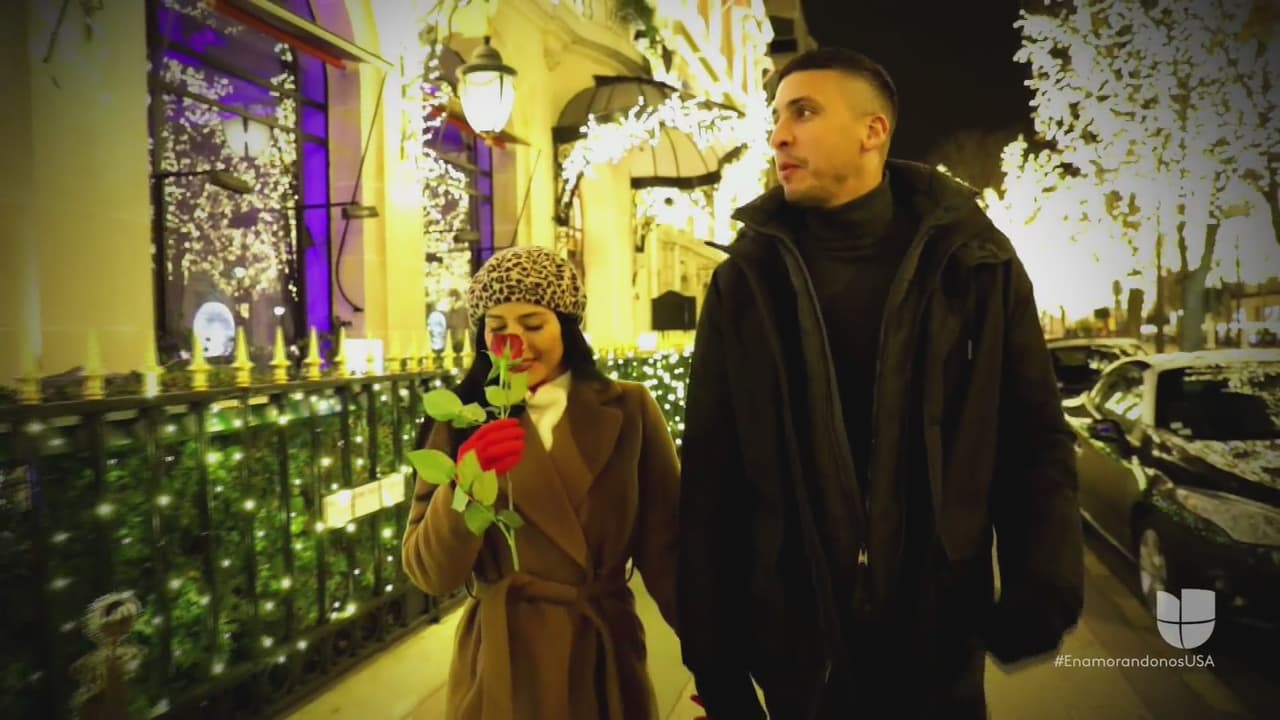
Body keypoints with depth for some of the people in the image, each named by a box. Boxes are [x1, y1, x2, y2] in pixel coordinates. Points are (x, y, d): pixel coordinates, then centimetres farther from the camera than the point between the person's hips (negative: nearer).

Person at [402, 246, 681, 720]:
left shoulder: (630, 411, -5)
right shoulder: (460, 424, -3)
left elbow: (664, 549, -3)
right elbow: (430, 574, -8)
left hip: (606, 663, 1)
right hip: (500, 666, 0)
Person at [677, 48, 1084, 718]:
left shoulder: (971, 259, -2)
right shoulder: (746, 279, -2)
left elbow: (1034, 438, 2)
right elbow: (709, 476, -2)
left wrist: (1042, 588, -13)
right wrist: (712, 650, -3)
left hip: (939, 639, 0)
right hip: (796, 644, 0)